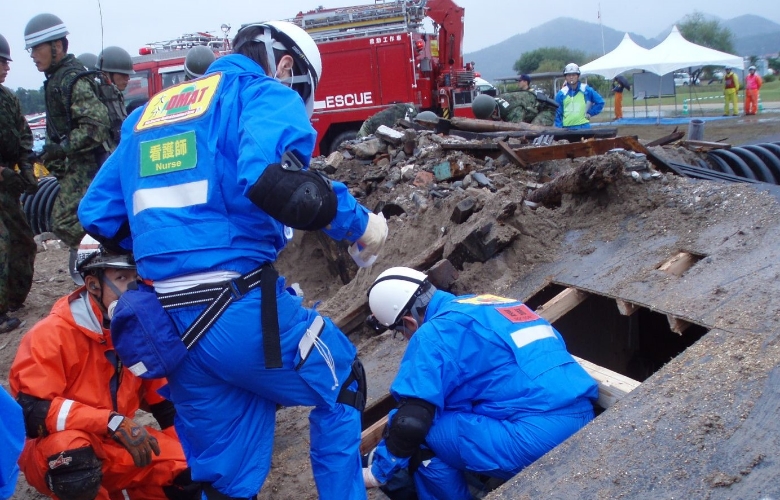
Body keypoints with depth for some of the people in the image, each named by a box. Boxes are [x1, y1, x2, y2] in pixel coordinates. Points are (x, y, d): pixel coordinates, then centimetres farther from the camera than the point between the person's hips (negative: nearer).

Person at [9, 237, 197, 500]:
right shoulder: (52, 334, -20)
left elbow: (163, 397, 8)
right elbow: (29, 411, -28)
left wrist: (187, 452, -2)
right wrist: (112, 422, -36)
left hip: (117, 447, 6)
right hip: (54, 452, -6)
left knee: (188, 472, -8)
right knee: (76, 460, -39)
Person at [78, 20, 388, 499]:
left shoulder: (149, 112, 22)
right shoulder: (264, 94, 0)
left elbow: (98, 214, 21)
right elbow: (273, 178, -23)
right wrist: (358, 222, -10)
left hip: (167, 327, 7)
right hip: (241, 311, -6)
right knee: (341, 389, 20)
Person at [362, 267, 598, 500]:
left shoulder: (434, 333, -4)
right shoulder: (488, 306, 22)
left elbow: (411, 420, -11)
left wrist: (379, 470, 4)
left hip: (539, 437, -9)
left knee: (423, 438, 0)